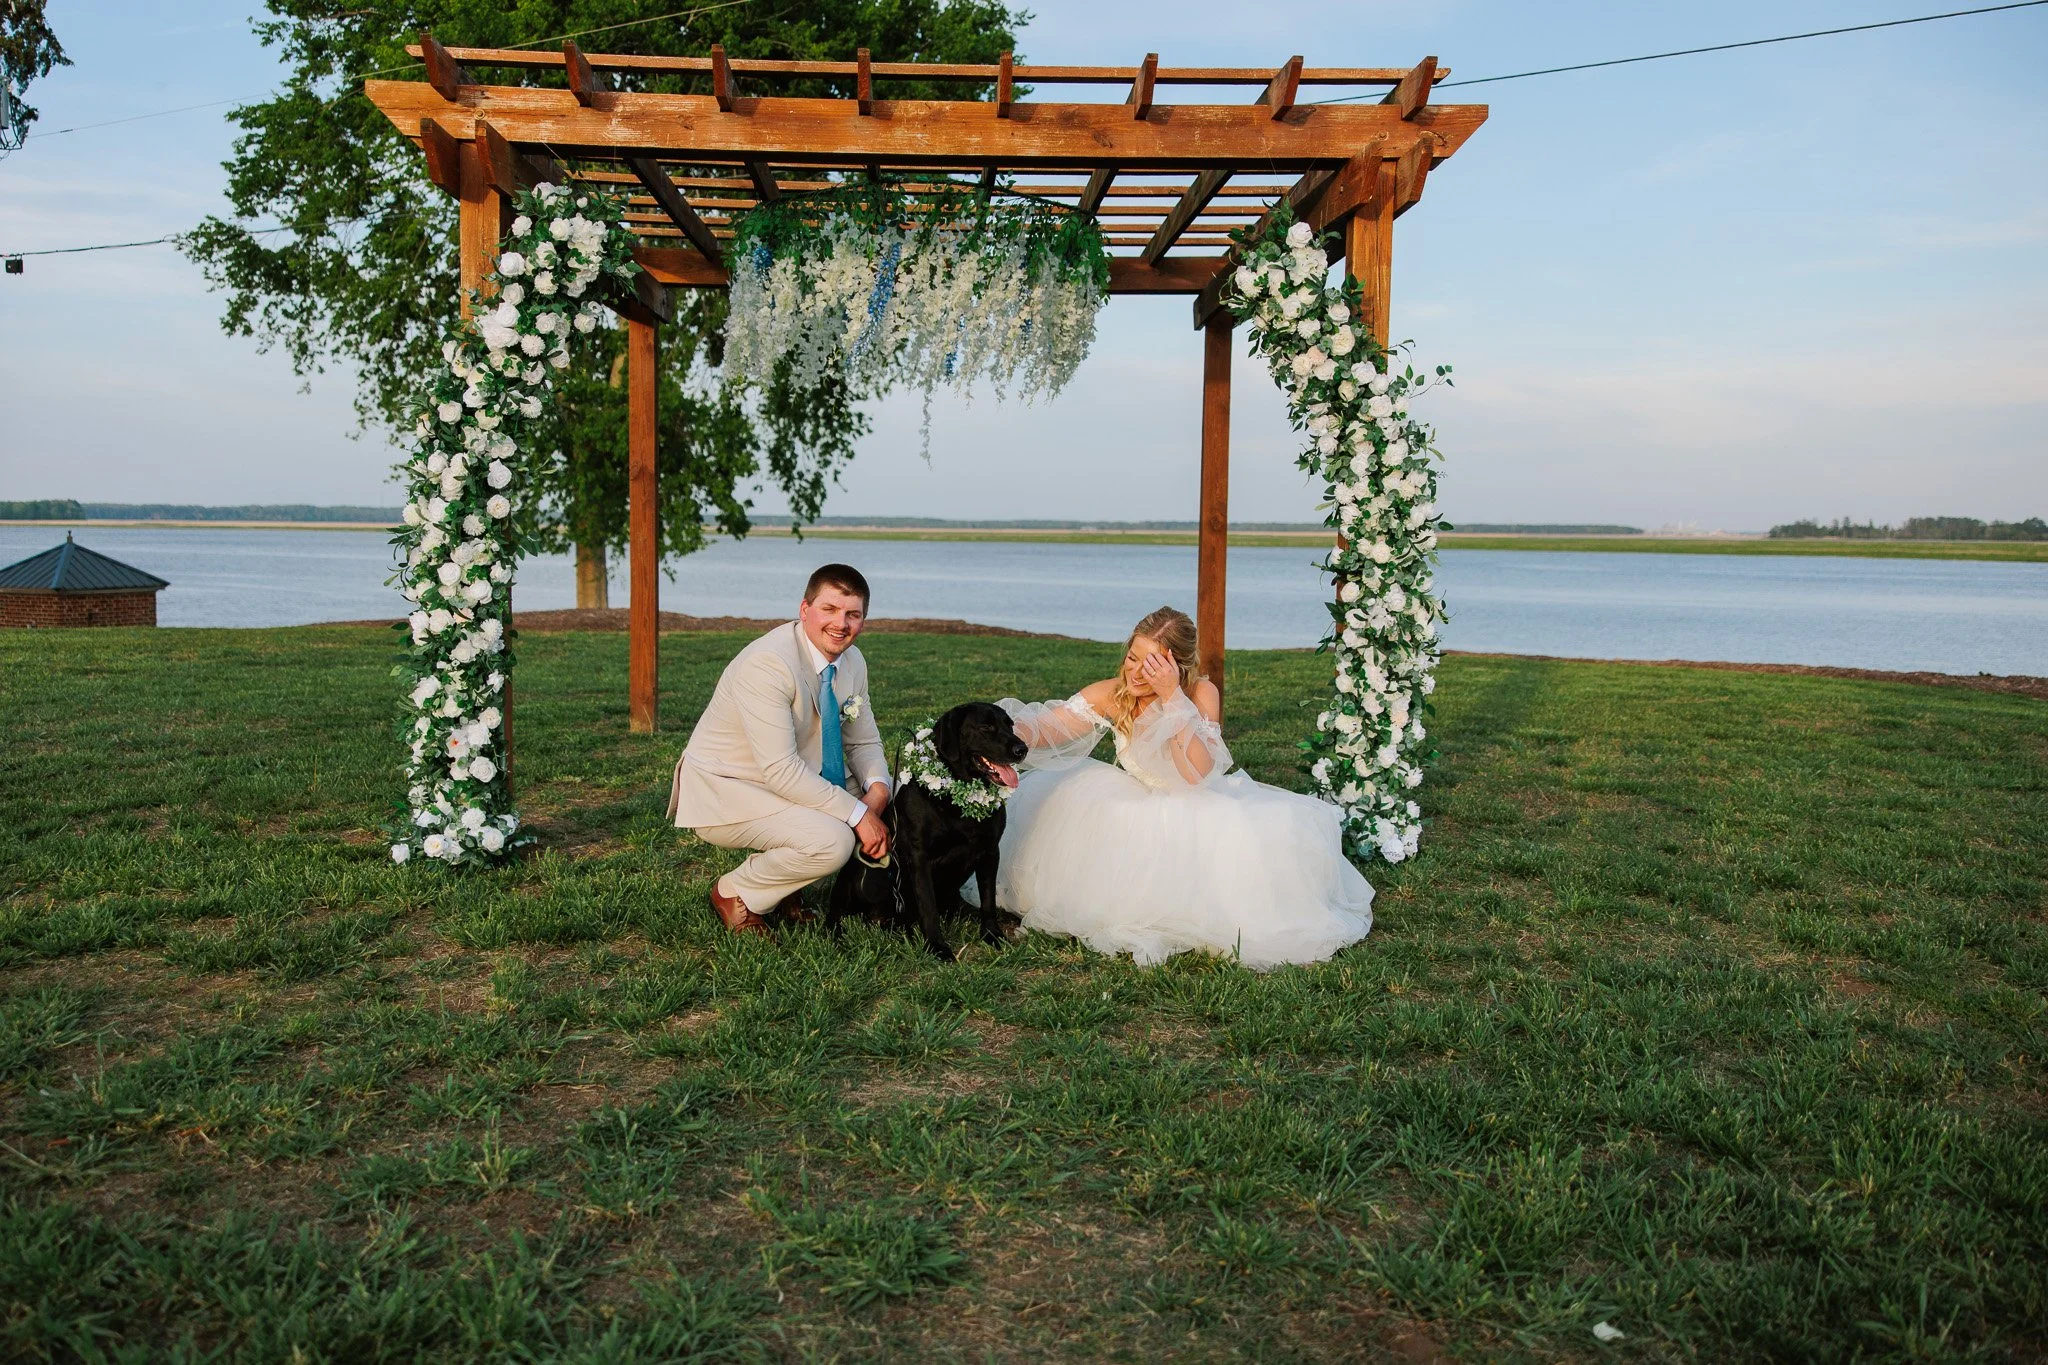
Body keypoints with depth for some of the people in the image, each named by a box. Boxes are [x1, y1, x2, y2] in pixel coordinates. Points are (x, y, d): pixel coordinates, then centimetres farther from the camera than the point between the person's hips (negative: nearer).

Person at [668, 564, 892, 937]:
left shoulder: (852, 662, 0)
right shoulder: (766, 664, -27)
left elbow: (864, 742, 8)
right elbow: (781, 770, -31)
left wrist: (877, 790, -15)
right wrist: (857, 813, -29)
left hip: (793, 780, 9)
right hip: (725, 793, -9)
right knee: (832, 841, -28)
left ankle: (783, 885, 12)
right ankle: (733, 893, -2)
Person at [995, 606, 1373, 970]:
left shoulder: (1201, 693, -19)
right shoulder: (1111, 694, -11)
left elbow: (1197, 774, -32)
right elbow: (1044, 729, -17)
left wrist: (1172, 697, -36)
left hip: (1199, 807, -3)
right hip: (1134, 809, 3)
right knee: (1058, 798, -18)